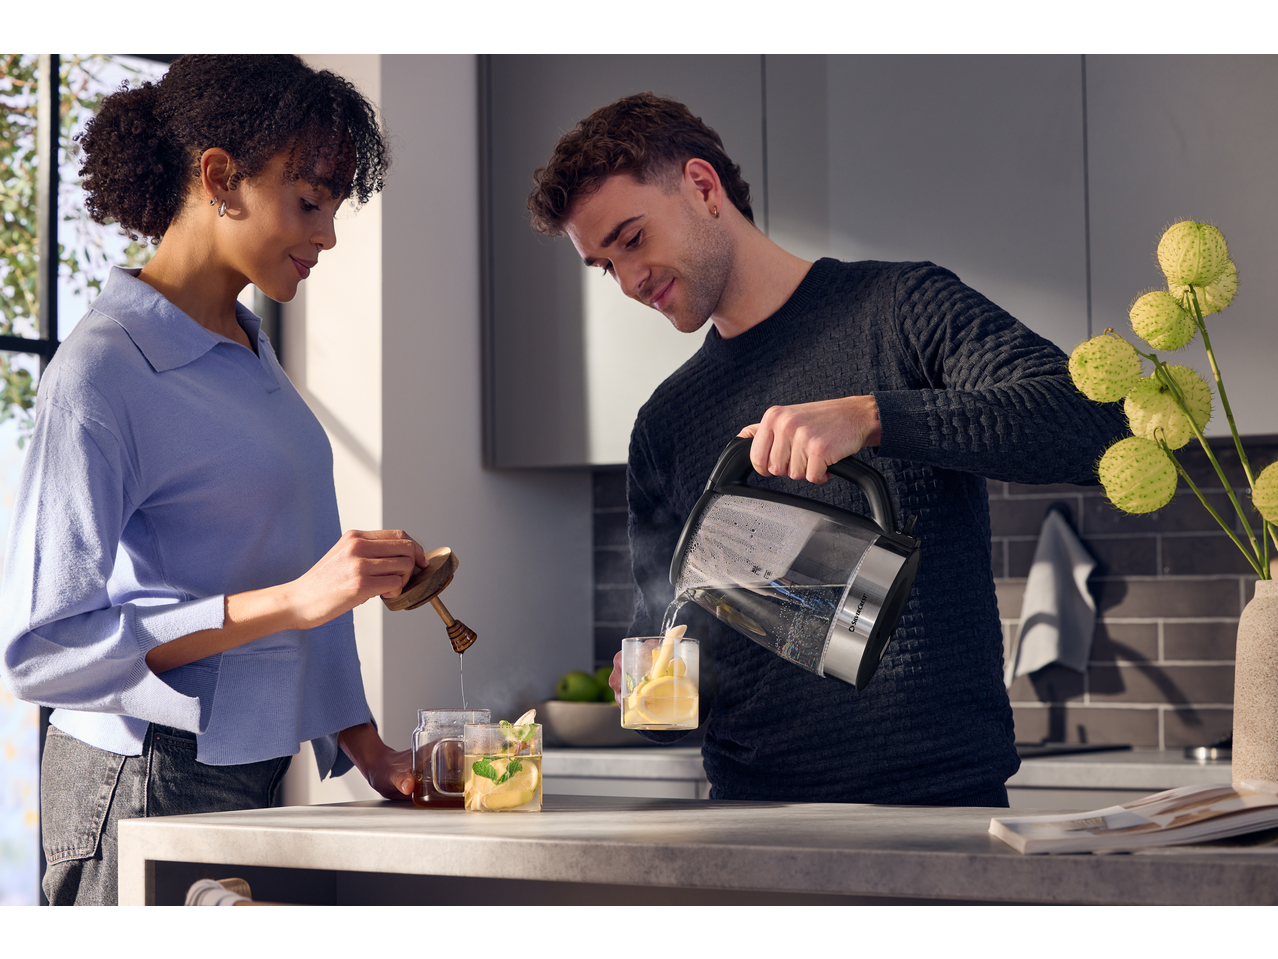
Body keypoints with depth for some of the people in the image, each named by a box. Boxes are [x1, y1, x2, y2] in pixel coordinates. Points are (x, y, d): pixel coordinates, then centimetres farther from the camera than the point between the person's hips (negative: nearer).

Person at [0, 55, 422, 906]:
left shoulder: (249, 353, 11)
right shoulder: (102, 374, -16)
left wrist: (360, 742, 9)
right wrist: (292, 600, -26)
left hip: (257, 771, 8)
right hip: (149, 785, -8)